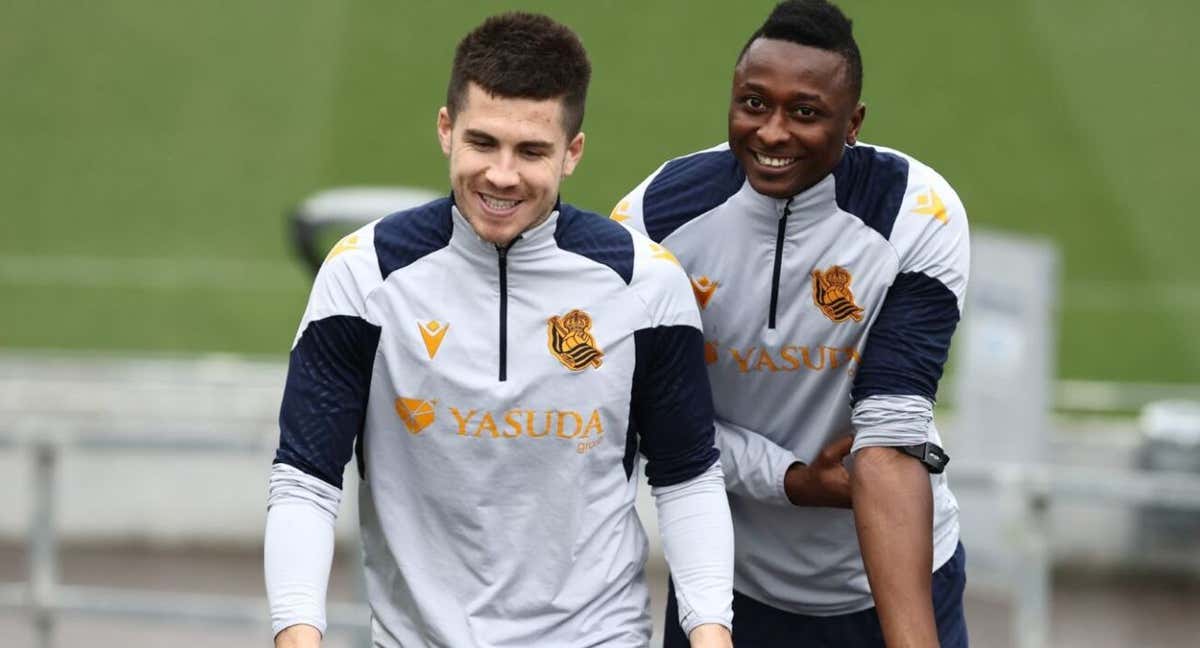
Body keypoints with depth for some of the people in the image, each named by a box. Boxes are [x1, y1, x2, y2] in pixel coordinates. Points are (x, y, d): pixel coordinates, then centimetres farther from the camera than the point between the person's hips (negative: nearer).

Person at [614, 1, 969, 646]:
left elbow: (891, 435, -27)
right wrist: (788, 479, -20)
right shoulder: (653, 218, -15)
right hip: (727, 577, 1)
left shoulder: (918, 218, -20)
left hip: (894, 576, -1)